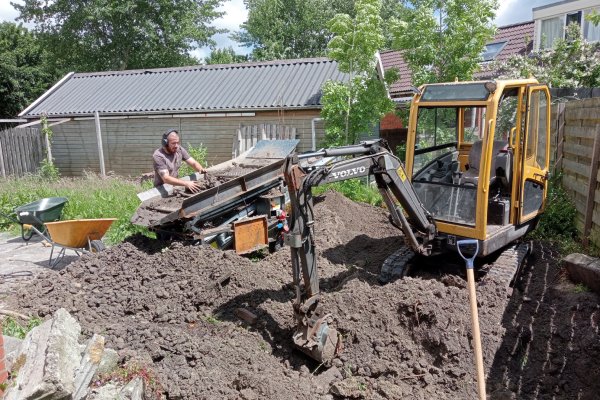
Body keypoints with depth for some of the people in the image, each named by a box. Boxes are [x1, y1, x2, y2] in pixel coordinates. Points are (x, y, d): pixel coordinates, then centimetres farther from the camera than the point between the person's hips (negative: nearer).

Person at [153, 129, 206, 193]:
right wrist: (186, 183, -42)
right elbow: (166, 178, -30)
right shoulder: (158, 156, -22)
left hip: (175, 186, 5)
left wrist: (201, 169, -30)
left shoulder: (179, 150, -6)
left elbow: (193, 163, -6)